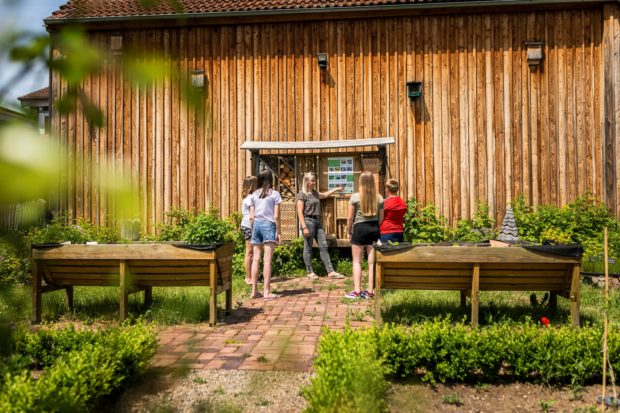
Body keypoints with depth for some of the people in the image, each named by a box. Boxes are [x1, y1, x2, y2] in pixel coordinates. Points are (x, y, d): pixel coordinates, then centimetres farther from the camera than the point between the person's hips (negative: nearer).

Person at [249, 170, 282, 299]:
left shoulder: (254, 195, 10)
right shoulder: (274, 194, 0)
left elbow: (251, 217, 8)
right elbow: (276, 216, -5)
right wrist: (279, 232, 1)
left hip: (256, 225, 4)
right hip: (268, 225, -4)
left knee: (255, 259, 6)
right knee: (267, 260, -5)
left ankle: (254, 291, 10)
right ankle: (266, 292, -4)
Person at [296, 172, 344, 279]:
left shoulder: (315, 193, 15)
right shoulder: (302, 194, -8)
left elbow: (324, 195, 38)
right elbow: (300, 212, -12)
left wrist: (336, 189, 37)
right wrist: (304, 227, -18)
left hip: (317, 222, 8)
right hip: (308, 221, -8)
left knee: (323, 247, 3)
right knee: (308, 248, 1)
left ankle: (330, 271, 4)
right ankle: (310, 272, 10)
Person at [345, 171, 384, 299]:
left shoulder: (355, 197, -8)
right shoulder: (379, 198, 2)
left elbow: (350, 218, -5)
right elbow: (381, 218, 6)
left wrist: (348, 231, 7)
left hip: (360, 228, -3)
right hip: (374, 229, 3)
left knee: (357, 261, 5)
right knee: (372, 262, 7)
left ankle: (357, 291, 3)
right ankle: (370, 291, 12)